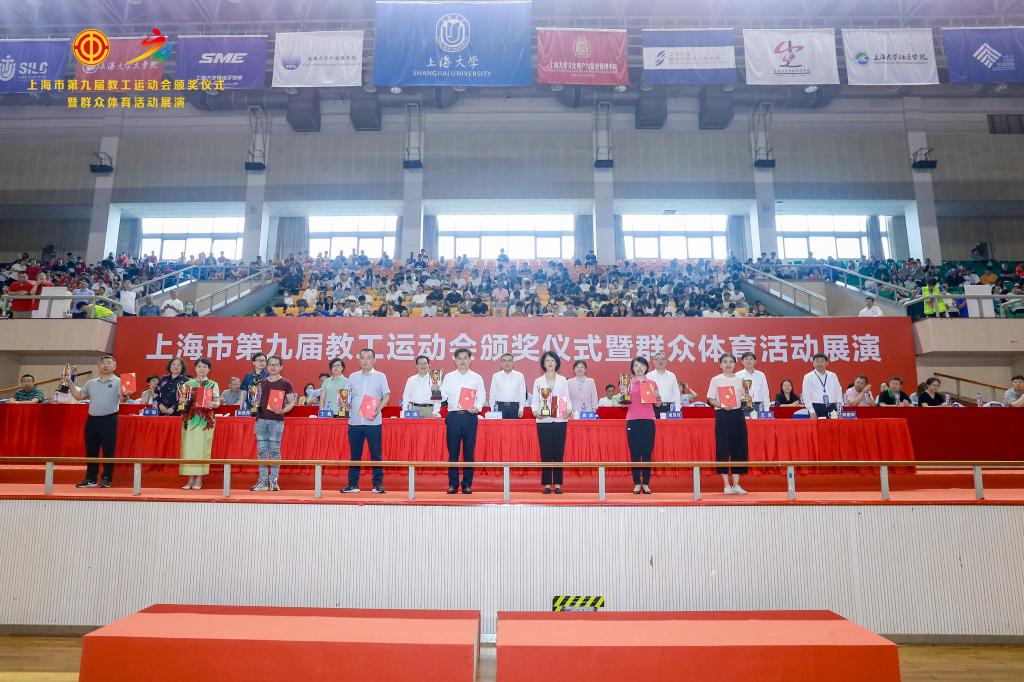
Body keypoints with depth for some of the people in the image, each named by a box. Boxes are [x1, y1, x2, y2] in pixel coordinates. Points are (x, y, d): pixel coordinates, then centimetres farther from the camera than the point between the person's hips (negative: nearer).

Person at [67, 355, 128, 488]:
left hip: (109, 420, -5)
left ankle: (107, 479, 7)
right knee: (91, 450, 9)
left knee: (108, 451, -1)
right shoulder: (91, 383, 15)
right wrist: (70, 385, 9)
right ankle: (90, 478, 18)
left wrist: (125, 394, -35)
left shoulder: (118, 382, -2)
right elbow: (78, 396, 18)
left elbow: (122, 400, -13)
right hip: (92, 419, 5)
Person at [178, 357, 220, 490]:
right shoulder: (188, 384, 11)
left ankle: (199, 479, 5)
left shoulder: (213, 385, 7)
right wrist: (182, 401, -10)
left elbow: (218, 403, 2)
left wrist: (212, 404, -19)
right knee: (188, 447, -1)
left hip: (206, 421, -2)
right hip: (189, 420, 2)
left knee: (202, 448, -3)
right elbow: (183, 401, 12)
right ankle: (191, 478, 6)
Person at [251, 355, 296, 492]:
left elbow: (292, 402, 0)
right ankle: (263, 481, 10)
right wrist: (255, 403, -1)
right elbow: (258, 401, 21)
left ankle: (273, 480, 6)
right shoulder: (261, 383, 13)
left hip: (276, 420, -4)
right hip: (261, 419, 4)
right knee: (262, 450, 4)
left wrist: (282, 411, -17)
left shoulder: (285, 383, 1)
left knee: (274, 450, -1)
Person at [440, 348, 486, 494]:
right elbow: (442, 396, 4)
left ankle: (467, 484, 10)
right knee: (453, 451, 2)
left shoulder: (477, 378, 8)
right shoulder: (448, 377, 9)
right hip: (453, 416, 0)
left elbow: (482, 396, 6)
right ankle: (453, 484, 11)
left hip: (470, 416, 0)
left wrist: (477, 407, -12)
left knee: (469, 451, 2)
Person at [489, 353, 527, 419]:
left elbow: (522, 393, 5)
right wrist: (492, 410, 4)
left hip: (514, 407, 0)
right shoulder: (496, 376, 5)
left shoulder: (519, 376, 4)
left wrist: (521, 409, 1)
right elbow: (492, 394, 8)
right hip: (500, 406, 0)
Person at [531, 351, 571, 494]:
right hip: (543, 421, 0)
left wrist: (569, 410, -15)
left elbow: (567, 399, 5)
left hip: (560, 420, 0)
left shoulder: (563, 380, 8)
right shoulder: (538, 381, 8)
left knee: (559, 452, 1)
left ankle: (557, 484, 9)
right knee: (545, 453, 1)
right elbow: (535, 400, 5)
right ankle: (547, 484, 8)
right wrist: (535, 411, -15)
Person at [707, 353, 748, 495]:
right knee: (723, 448, -3)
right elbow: (711, 400, -2)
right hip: (722, 415, -3)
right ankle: (726, 485, 6)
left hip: (738, 414, 3)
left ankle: (736, 484, 13)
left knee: (739, 448, 4)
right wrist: (722, 406, -19)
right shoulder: (716, 380, 0)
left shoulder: (740, 379, 8)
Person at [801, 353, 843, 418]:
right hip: (816, 408, -3)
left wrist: (839, 409, 5)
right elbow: (806, 395, -4)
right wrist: (811, 411, -11)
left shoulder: (833, 376, 11)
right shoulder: (808, 377, 0)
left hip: (832, 408, 3)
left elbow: (838, 392, 15)